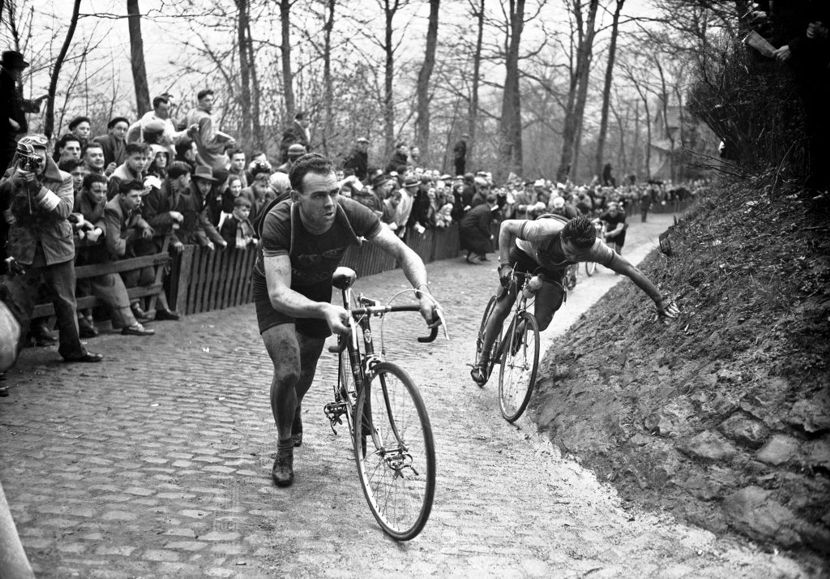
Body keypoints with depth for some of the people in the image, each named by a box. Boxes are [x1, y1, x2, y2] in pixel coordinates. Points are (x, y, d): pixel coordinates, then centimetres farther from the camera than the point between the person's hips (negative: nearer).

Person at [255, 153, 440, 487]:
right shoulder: (278, 222, -39)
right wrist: (324, 310, -64)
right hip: (278, 290, -3)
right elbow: (279, 294, -45)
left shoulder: (349, 213, -30)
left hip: (318, 288, 4)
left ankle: (293, 415, 52)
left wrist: (423, 292, -47)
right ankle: (284, 450, 7)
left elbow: (402, 251, -28)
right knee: (287, 372, -20)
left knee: (306, 373, 15)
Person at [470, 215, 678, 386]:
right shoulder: (544, 231, -44)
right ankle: (483, 358, 11)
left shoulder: (595, 248, -37)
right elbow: (506, 226, -30)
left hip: (552, 268, 2)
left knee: (540, 324, -13)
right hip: (523, 253, -2)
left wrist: (660, 300, -26)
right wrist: (505, 265, -40)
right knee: (502, 309, -10)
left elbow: (630, 270, -28)